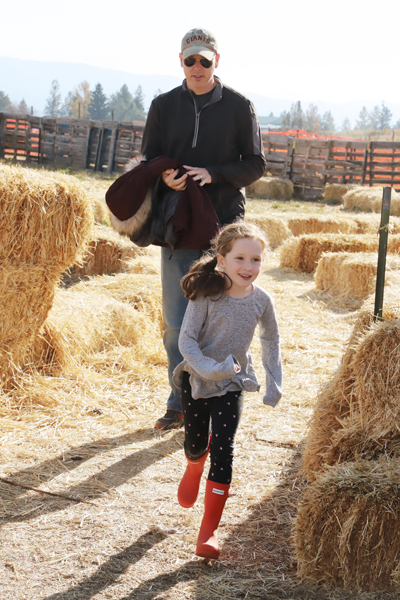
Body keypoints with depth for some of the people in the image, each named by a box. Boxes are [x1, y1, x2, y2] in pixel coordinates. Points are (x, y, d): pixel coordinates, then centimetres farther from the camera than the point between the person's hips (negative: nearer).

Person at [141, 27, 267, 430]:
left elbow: (255, 165, 2)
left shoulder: (238, 106, 2)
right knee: (175, 322, 2)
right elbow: (149, 161, 11)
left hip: (225, 226, -2)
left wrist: (213, 174, -16)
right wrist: (165, 177, -13)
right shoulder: (164, 105, 9)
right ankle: (180, 404, 15)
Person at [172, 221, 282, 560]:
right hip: (196, 379, -1)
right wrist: (207, 367, -31)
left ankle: (210, 529, 1)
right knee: (195, 445, 13)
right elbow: (186, 338, -16)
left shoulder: (261, 300, -9)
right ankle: (195, 467, 54)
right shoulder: (206, 294, -18)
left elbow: (271, 341, 8)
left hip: (232, 384, 1)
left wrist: (274, 385, 4)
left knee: (223, 453, -9)